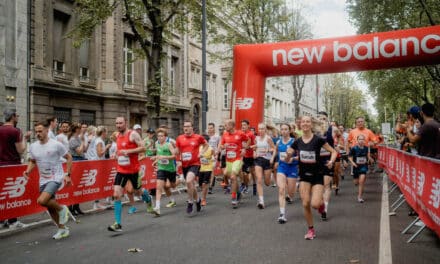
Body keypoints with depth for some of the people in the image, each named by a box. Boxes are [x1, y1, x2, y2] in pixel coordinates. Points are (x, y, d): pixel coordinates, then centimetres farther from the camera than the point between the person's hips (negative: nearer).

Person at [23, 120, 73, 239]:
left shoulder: (56, 144, -12)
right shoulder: (33, 146, 4)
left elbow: (69, 157, -4)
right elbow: (32, 161, 19)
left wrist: (67, 175, -8)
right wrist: (28, 171, -1)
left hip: (56, 178, -6)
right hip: (43, 180, 6)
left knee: (42, 201, -25)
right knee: (50, 207, 11)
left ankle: (62, 208, 3)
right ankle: (62, 229, 27)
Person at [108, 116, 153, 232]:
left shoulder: (133, 134, -11)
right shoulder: (118, 136, 10)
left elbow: (143, 148, -17)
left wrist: (128, 151, -24)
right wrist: (117, 155, 12)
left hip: (133, 169, -5)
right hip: (121, 170, 5)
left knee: (137, 190, 14)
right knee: (116, 195, -7)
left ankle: (148, 199, 52)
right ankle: (118, 224, -3)